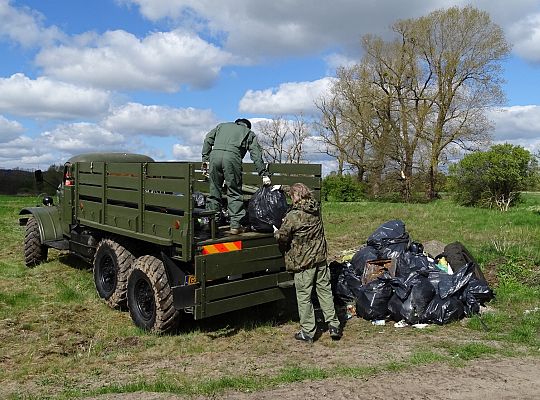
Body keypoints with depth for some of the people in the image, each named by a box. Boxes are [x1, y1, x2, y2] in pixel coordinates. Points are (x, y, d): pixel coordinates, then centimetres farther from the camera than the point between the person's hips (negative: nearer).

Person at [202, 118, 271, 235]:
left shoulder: (222, 126, 35)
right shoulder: (249, 133, 27)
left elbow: (208, 140, 21)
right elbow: (257, 156, 16)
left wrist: (205, 159, 18)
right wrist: (264, 174, 13)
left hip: (215, 155, 3)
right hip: (232, 157, -2)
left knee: (214, 191, 11)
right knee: (234, 192, 4)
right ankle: (235, 225, 0)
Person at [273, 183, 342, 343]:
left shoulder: (292, 216, -17)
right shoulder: (316, 208, 3)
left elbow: (282, 238, -9)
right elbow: (303, 192, 22)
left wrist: (276, 231, 13)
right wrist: (282, 187, 27)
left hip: (303, 262, -6)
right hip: (320, 258, 6)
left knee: (304, 296, 5)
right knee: (325, 291, 15)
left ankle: (307, 331, 14)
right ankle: (333, 325, 19)